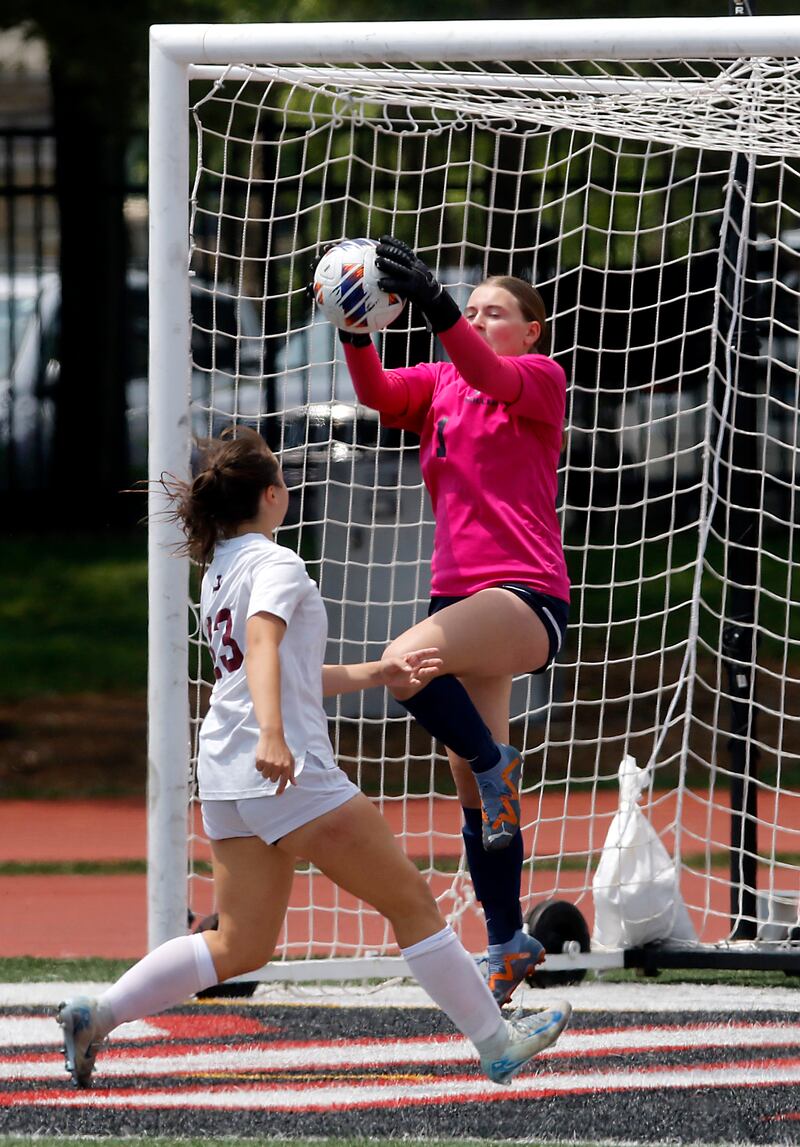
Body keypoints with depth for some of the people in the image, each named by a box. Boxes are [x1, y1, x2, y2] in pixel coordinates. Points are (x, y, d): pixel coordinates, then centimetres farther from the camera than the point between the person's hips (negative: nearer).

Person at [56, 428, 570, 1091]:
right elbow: (263, 645, -26)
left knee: (241, 947, 10)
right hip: (291, 774, -9)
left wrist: (378, 674, 29)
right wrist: (272, 735, -40)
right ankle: (496, 1044, 4)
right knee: (412, 903, 0)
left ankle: (96, 1017, 1)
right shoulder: (274, 564, -8)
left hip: (227, 780, 9)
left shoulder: (219, 571, 20)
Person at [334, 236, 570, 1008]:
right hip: (459, 591, 7)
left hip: (528, 596, -7)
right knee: (474, 794, 9)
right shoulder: (440, 385, 15)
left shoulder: (542, 378, 0)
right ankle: (507, 943, 18)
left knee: (407, 661, -34)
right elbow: (377, 393, -3)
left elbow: (493, 375, -22)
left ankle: (496, 761, -10)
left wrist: (435, 307, -36)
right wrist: (355, 330, -22)